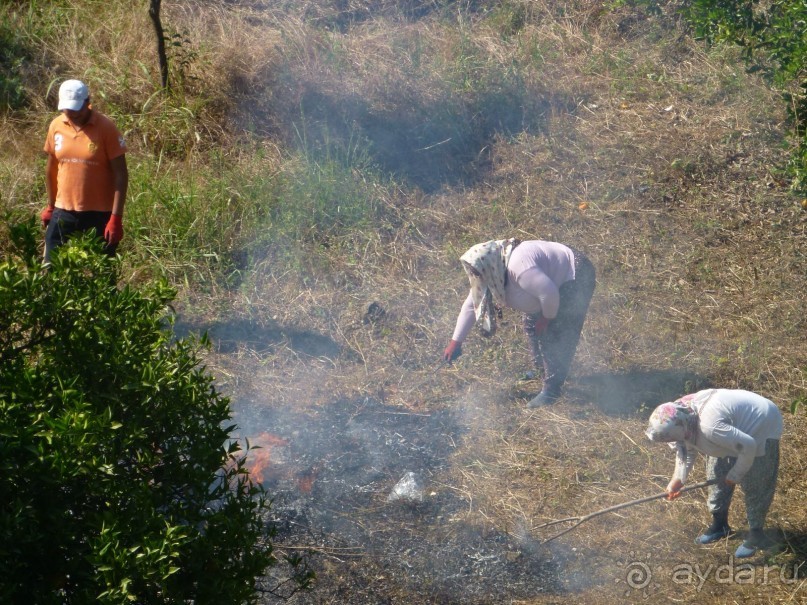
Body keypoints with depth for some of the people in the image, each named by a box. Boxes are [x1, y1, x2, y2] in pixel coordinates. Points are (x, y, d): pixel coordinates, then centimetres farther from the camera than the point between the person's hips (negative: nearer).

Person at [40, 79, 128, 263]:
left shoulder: (106, 128, -12)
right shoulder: (56, 126, 1)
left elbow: (120, 174, -11)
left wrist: (116, 217, -16)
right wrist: (50, 206, 19)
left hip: (99, 215, -4)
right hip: (63, 213, 4)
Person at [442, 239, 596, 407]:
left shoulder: (517, 267, -37)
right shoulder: (488, 273, -7)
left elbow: (549, 293, -36)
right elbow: (471, 305, 1)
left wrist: (547, 317, -17)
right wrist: (455, 342, 0)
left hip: (575, 278, -10)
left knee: (557, 336, -12)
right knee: (532, 327, 14)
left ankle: (551, 390, -4)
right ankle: (543, 372, 32)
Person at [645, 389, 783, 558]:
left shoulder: (710, 426, -43)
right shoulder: (679, 418, -15)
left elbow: (748, 447, -35)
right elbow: (686, 448, 4)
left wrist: (734, 475, -19)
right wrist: (678, 479, -10)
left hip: (762, 427, -8)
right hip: (737, 425, 9)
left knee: (754, 486, -2)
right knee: (716, 475, 13)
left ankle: (756, 534, 15)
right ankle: (719, 524, 30)